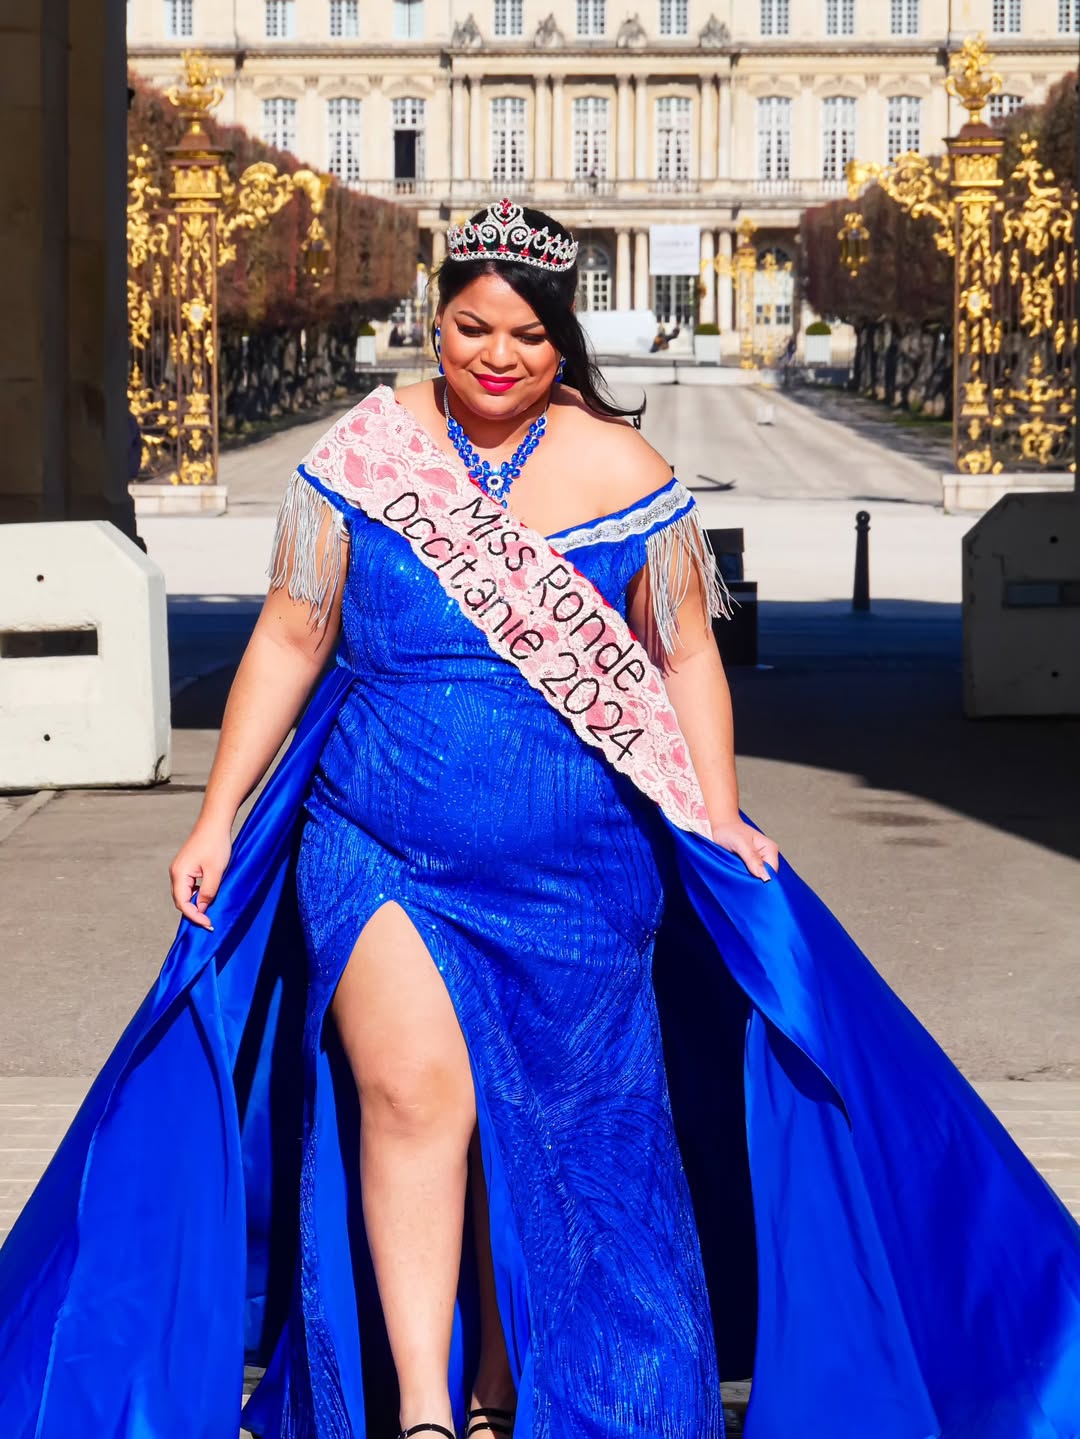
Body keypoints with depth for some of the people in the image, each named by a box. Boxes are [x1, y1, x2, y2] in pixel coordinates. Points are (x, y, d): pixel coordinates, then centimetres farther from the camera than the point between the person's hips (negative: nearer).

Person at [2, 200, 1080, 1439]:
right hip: (377, 855, -1)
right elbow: (289, 640, 4)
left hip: (576, 874, 1)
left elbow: (684, 654, 7)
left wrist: (720, 823, -2)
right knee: (413, 1092, -18)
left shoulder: (623, 475, 0)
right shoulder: (359, 456, 0)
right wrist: (217, 819, 2)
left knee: (543, 1134, 7)